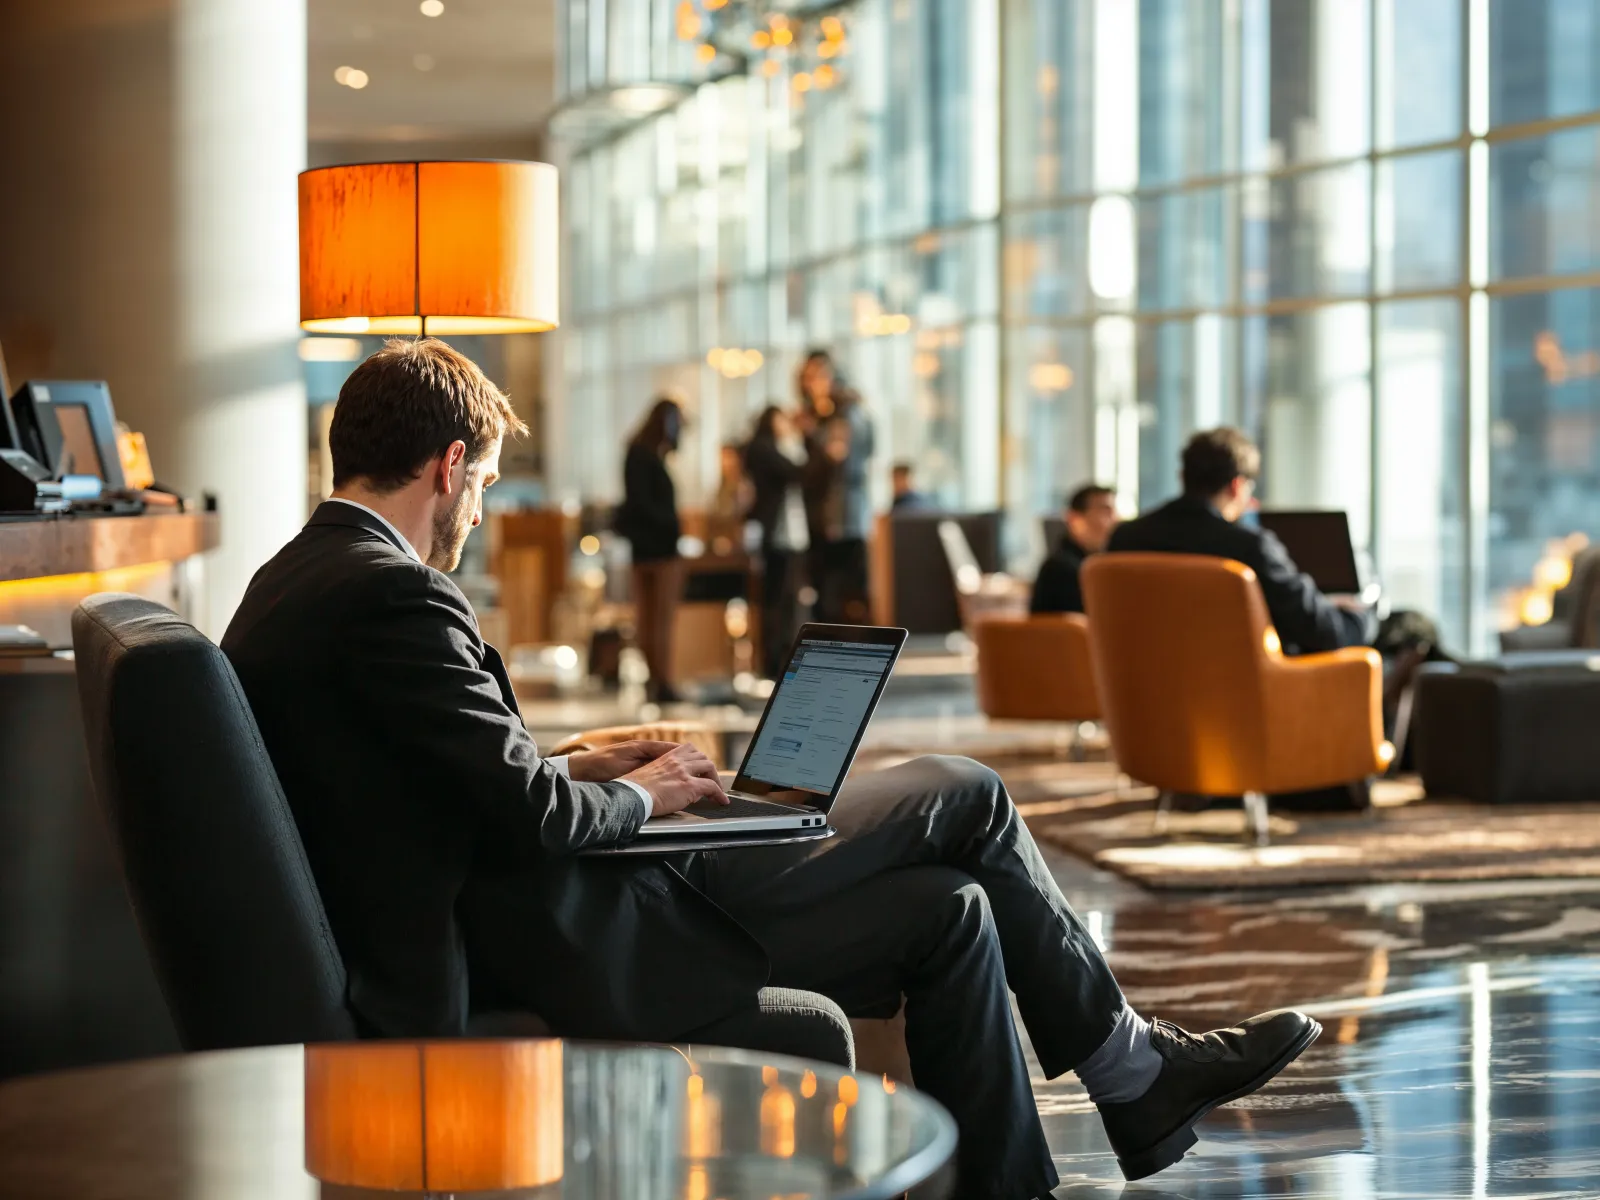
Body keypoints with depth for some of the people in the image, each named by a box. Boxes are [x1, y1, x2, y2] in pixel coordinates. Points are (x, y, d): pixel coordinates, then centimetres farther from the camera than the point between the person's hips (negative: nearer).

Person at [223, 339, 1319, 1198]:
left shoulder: (289, 586, 10)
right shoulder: (395, 596, -21)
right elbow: (535, 815, -24)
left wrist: (578, 772, 10)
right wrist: (635, 795, -4)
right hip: (581, 950, -10)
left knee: (950, 908, 13)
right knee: (966, 798, 0)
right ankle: (1133, 1073, 19)